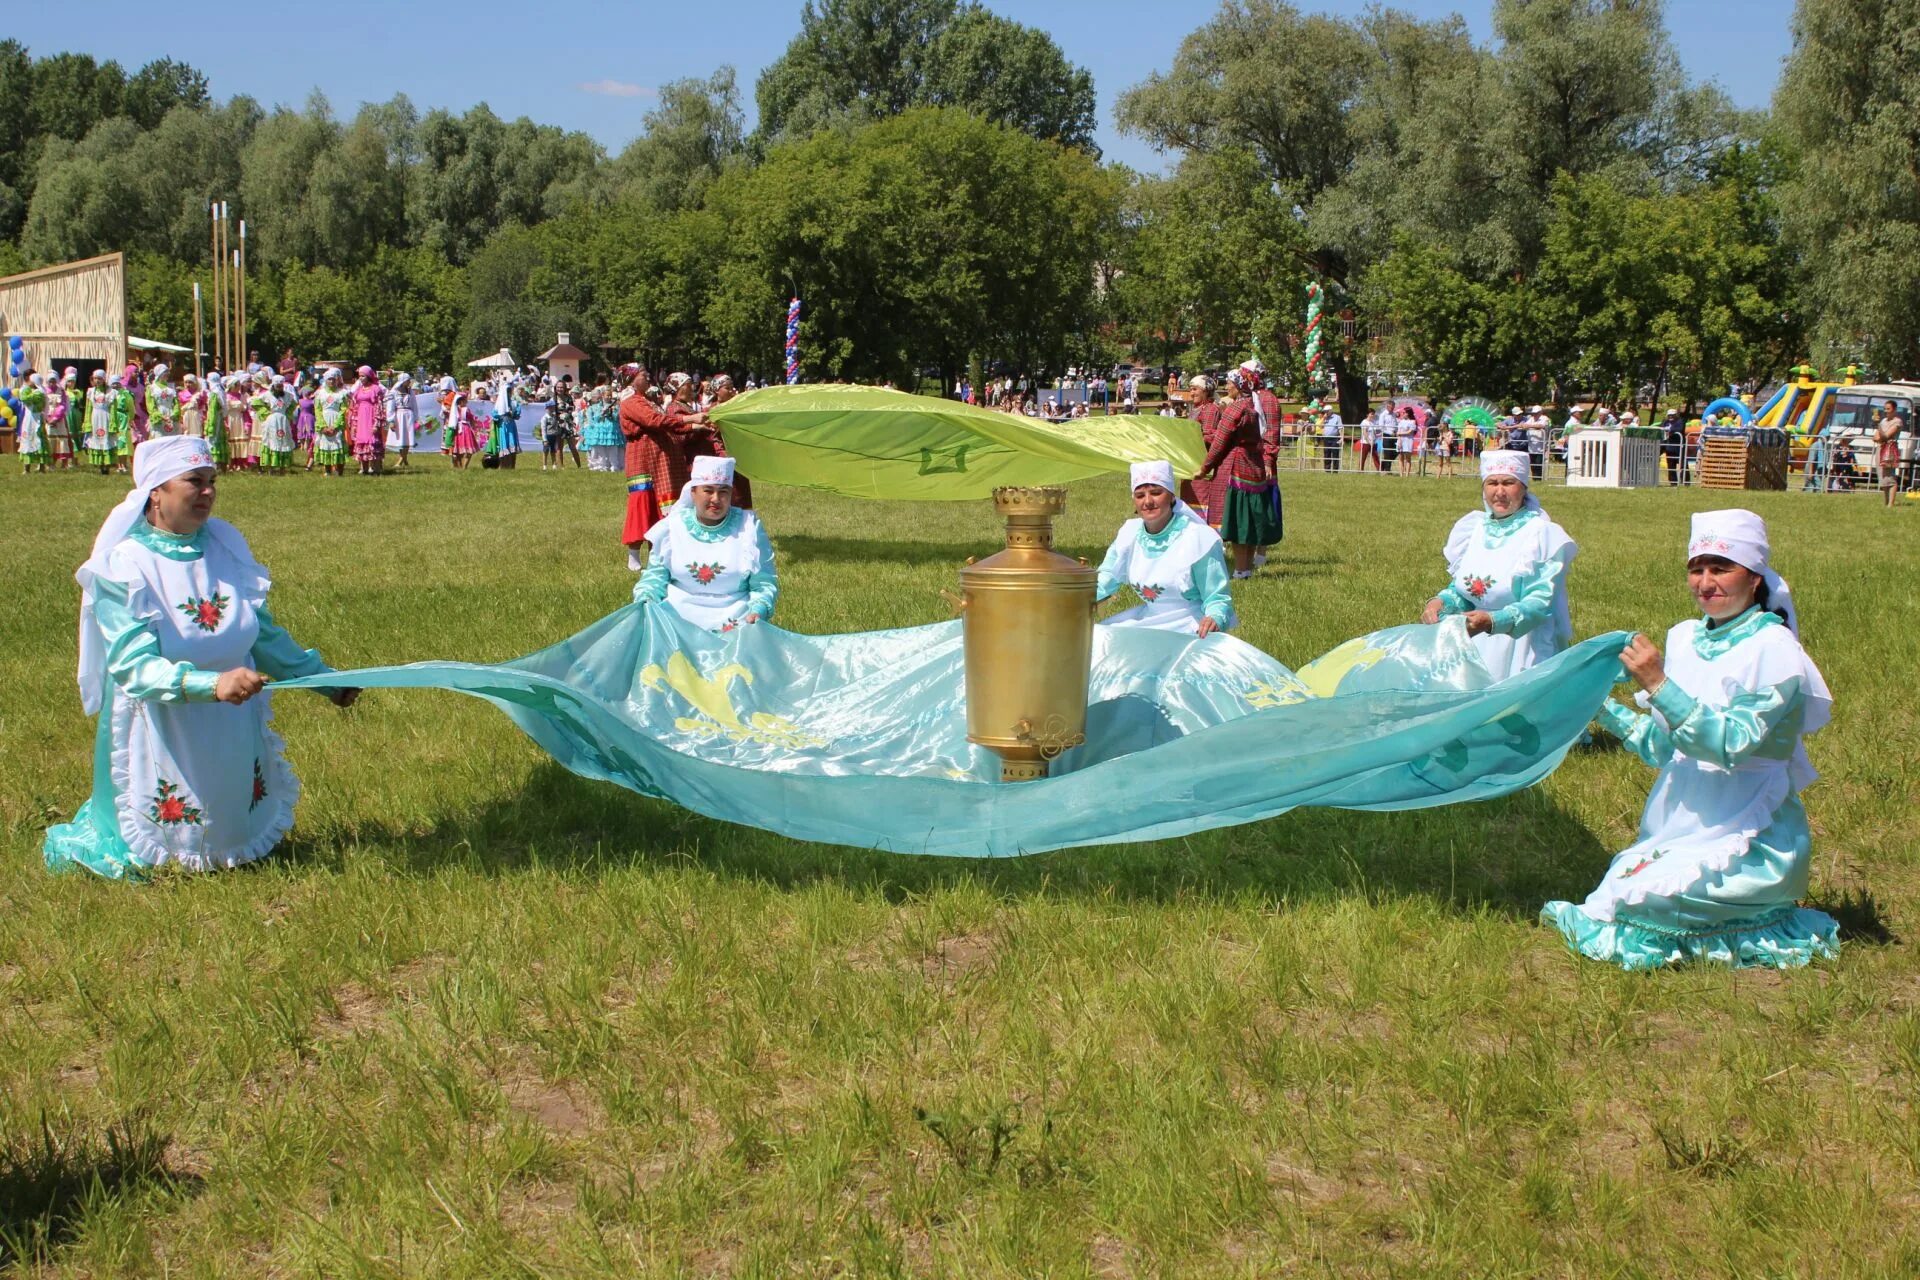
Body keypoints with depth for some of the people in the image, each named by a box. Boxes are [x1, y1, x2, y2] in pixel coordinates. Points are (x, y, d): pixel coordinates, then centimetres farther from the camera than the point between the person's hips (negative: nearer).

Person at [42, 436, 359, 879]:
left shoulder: (224, 545, 1)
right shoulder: (124, 565, -16)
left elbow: (265, 635, 12)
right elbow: (134, 665, -25)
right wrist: (212, 683, -39)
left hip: (235, 733, 5)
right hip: (162, 734, -5)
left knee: (242, 841, 16)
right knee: (161, 865, 6)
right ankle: (80, 841, 32)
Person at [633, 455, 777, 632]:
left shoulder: (749, 527, 4)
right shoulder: (672, 526, 7)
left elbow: (764, 582, 3)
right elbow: (655, 575, 10)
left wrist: (758, 611, -16)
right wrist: (644, 602, -10)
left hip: (734, 623, -1)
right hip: (676, 619, 1)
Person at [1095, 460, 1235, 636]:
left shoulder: (1200, 539, -15)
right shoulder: (1130, 533, 2)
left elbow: (1217, 599, -12)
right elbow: (1106, 578, 7)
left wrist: (1215, 619, -35)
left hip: (1189, 627, -6)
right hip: (1149, 617, 6)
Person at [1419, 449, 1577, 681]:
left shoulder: (1541, 534, -10)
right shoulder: (1475, 529, 7)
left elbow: (1540, 603, -17)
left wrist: (1492, 621, -31)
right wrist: (1440, 602, -7)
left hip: (1525, 649, -5)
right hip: (1477, 645, 5)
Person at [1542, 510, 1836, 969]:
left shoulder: (1774, 651, -13)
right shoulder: (1686, 639, 6)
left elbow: (1732, 743, -26)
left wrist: (1660, 687, -30)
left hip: (1751, 839, -7)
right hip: (1680, 826, 7)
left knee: (1632, 900, -22)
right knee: (1615, 891, -7)